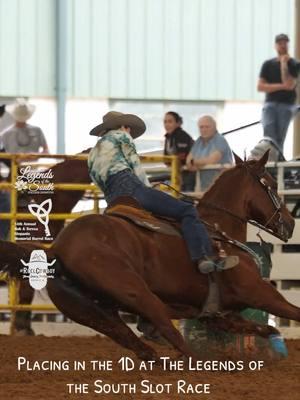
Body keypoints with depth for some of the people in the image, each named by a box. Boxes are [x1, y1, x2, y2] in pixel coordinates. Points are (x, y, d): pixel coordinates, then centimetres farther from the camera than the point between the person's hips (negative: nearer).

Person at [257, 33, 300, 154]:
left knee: (279, 140, -4)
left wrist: (284, 64, -8)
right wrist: (281, 86, -9)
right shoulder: (268, 65, 11)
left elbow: (289, 85, -10)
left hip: (286, 105, -1)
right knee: (269, 138, -15)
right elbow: (260, 86, 2)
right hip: (270, 104, 1)